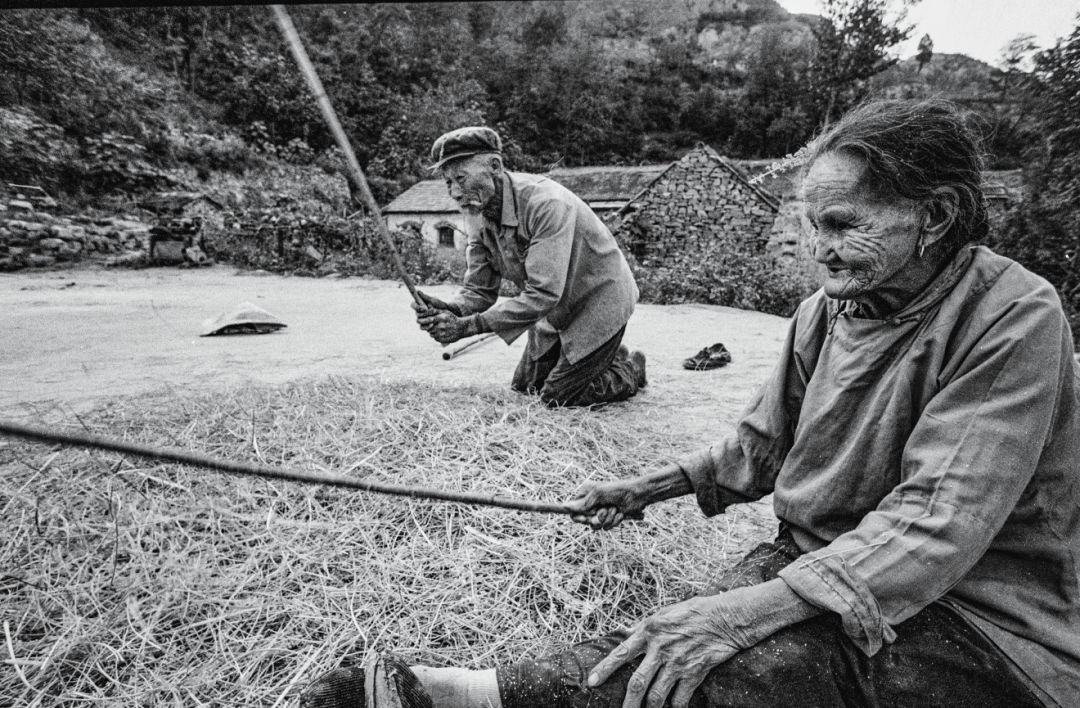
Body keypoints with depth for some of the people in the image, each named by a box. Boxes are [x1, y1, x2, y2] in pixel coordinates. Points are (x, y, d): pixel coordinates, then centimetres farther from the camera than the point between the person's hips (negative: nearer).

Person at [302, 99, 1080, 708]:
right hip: (816, 564, 5)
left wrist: (751, 608, -36)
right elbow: (762, 446, 12)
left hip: (977, 618, -4)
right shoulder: (825, 311, 3)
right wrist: (652, 486, 4)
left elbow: (936, 524, -26)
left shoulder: (1014, 318, -17)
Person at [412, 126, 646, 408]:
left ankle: (631, 370, 20)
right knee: (525, 385, 15)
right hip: (558, 311, 8)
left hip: (600, 301, -8)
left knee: (556, 397, -6)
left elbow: (543, 294, -39)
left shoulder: (546, 203, -34)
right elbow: (479, 290, -9)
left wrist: (469, 325, -41)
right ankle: (608, 354, 33)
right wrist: (450, 310, -32)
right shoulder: (481, 218, -8)